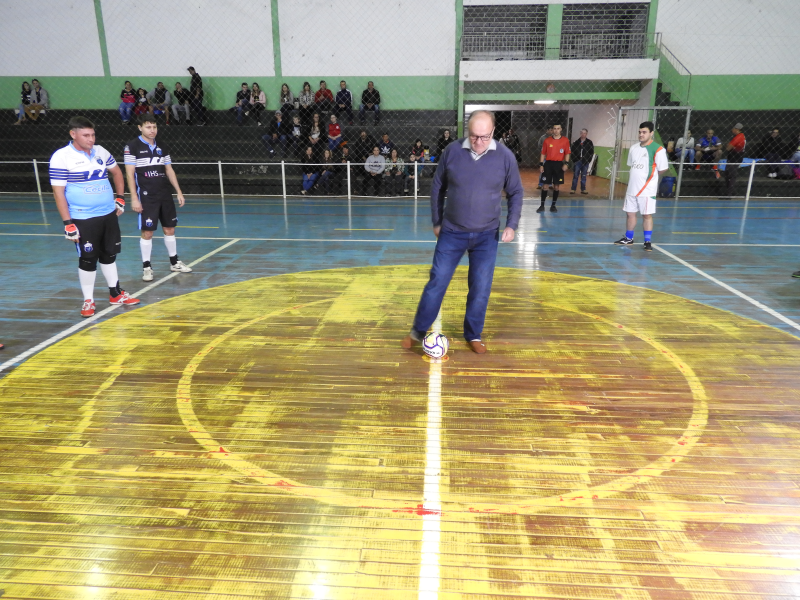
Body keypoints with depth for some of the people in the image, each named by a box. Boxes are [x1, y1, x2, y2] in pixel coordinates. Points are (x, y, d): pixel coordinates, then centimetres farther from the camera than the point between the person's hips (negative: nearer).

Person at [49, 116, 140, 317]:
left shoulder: (100, 151, 5)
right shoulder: (61, 157, -11)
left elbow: (117, 172, 23)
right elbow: (58, 192, -12)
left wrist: (120, 198, 16)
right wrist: (67, 223, -16)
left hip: (109, 214, 5)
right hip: (83, 219, -5)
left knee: (109, 255, 15)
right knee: (88, 260, 2)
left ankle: (116, 294, 28)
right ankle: (88, 301, 16)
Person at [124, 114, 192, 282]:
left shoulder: (162, 147, 10)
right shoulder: (132, 146, -5)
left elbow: (169, 170, 16)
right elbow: (130, 174, -7)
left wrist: (179, 192, 10)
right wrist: (134, 198, -13)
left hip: (165, 195, 5)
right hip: (146, 196, -5)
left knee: (169, 229, 10)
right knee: (147, 232, -3)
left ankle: (174, 262, 23)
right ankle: (146, 267, 7)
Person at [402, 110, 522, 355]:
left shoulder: (505, 156, -7)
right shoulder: (452, 151, -7)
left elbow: (515, 193, 4)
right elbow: (438, 188, 5)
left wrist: (511, 225, -8)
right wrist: (436, 222, 7)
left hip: (487, 235, 1)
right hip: (452, 232, 0)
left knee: (481, 288, 5)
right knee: (437, 282, 3)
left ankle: (474, 335, 24)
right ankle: (418, 331, 19)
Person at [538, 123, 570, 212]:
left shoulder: (565, 140, 2)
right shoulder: (547, 140, 3)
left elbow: (567, 153, 5)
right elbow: (543, 154, 6)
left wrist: (566, 163, -9)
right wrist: (541, 165, -1)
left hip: (559, 164, 0)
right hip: (548, 163, 0)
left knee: (556, 186, 4)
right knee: (545, 185, -1)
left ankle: (553, 206, 15)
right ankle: (542, 206, 6)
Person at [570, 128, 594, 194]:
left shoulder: (589, 143, 2)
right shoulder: (576, 142, 4)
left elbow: (591, 152, 2)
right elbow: (572, 151, 6)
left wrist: (588, 160, -5)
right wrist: (574, 159, -3)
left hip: (585, 162, 0)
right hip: (577, 161, 0)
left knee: (584, 176, 7)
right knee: (575, 176, 2)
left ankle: (583, 189, 13)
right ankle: (573, 189, 6)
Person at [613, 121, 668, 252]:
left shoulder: (658, 149, -11)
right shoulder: (633, 148, 9)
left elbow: (663, 169, -8)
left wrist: (650, 176, 4)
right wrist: (636, 177, 8)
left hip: (647, 189, -6)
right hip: (632, 188, 6)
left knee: (647, 215, 1)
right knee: (630, 213, 13)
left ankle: (647, 242, 9)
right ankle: (628, 238, 26)